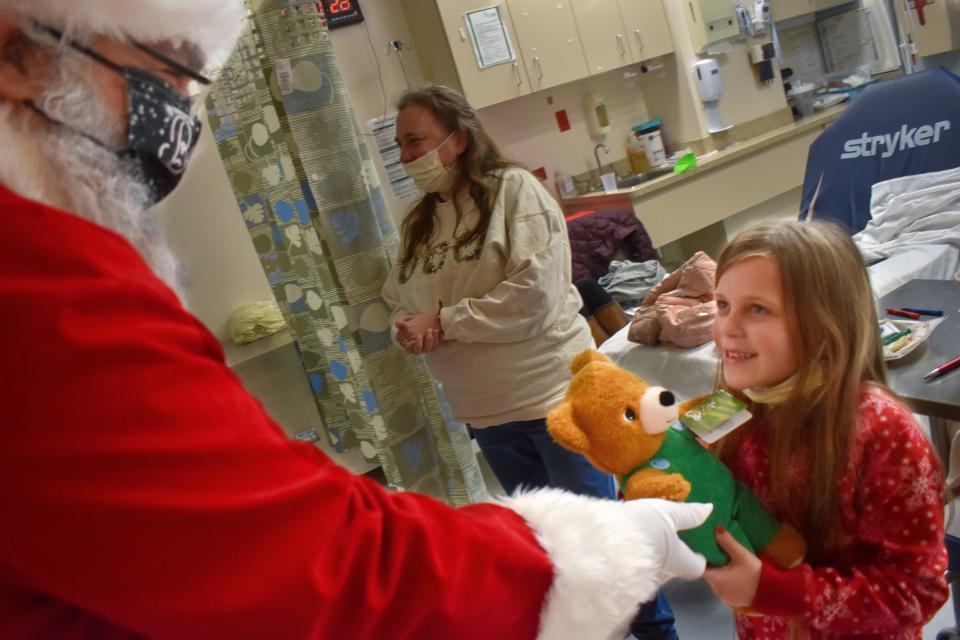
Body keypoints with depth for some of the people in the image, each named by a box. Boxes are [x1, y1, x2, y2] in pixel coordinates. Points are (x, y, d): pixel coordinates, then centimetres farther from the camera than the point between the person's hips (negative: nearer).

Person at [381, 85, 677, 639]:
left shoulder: (513, 188, -11)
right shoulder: (419, 223, 9)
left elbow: (534, 293, -22)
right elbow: (398, 301, 12)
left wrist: (443, 321, -18)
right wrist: (409, 330, -12)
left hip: (553, 393, -6)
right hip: (486, 412, 6)